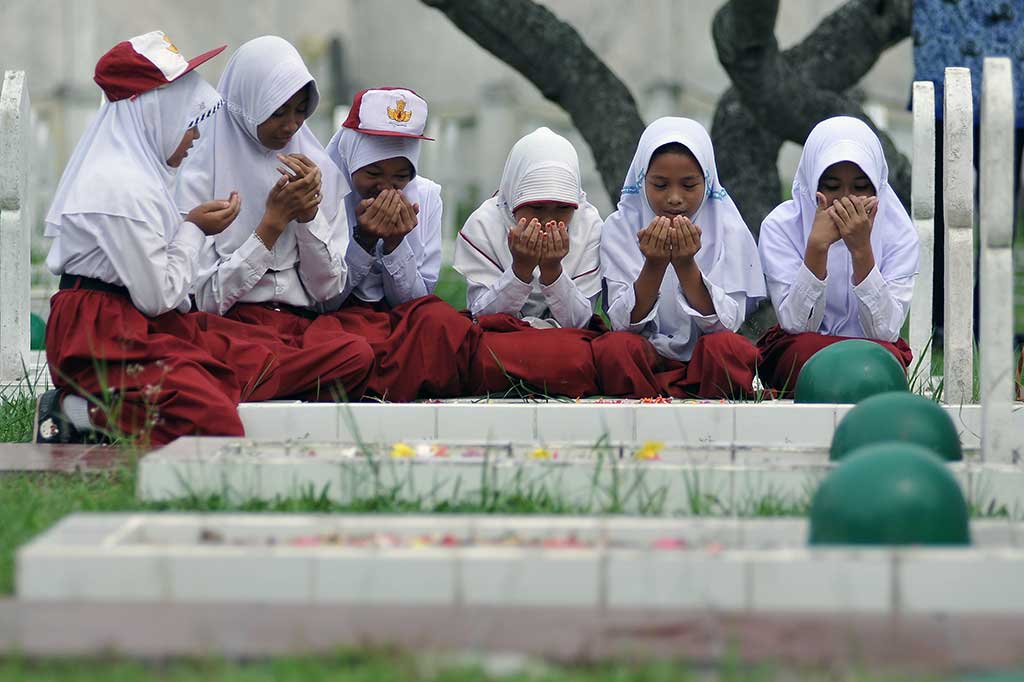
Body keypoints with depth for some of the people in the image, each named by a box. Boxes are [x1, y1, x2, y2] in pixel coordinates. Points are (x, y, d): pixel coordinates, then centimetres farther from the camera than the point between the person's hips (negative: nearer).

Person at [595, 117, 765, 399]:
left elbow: (725, 323, -11)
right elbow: (625, 323, -10)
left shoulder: (728, 228, -2)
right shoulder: (620, 227, -2)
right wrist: (654, 266, -26)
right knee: (615, 347, -32)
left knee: (727, 347, -32)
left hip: (703, 362, 0)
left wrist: (686, 266, -25)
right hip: (647, 359, 0)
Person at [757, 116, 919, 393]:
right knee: (808, 349, -36)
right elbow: (796, 324, -17)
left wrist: (861, 249, -26)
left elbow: (885, 331, -16)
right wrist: (817, 246, -28)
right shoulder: (781, 226, -7)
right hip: (794, 357, -1)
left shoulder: (897, 230, -6)